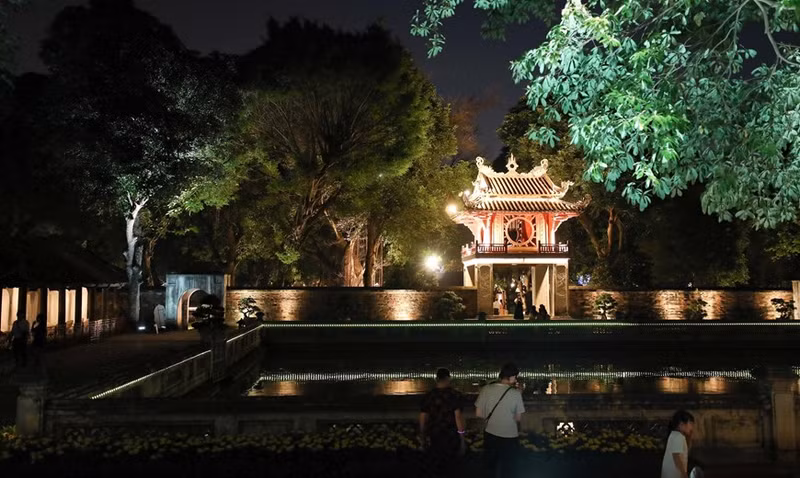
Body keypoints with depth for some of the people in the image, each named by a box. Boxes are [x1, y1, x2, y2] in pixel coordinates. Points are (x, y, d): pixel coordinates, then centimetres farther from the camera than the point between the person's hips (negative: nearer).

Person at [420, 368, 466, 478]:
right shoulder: (454, 394, -10)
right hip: (451, 437, -2)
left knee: (435, 468, 16)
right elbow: (458, 416, -16)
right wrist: (462, 438, -11)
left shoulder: (429, 395, -2)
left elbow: (422, 417, 0)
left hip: (433, 436, 2)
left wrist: (422, 435, 14)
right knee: (451, 468, 13)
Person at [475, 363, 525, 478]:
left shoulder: (486, 389, -9)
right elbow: (518, 418, -8)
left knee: (490, 467, 21)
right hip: (509, 437, -3)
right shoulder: (516, 393, -15)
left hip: (490, 434, 3)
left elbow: (479, 413, -3)